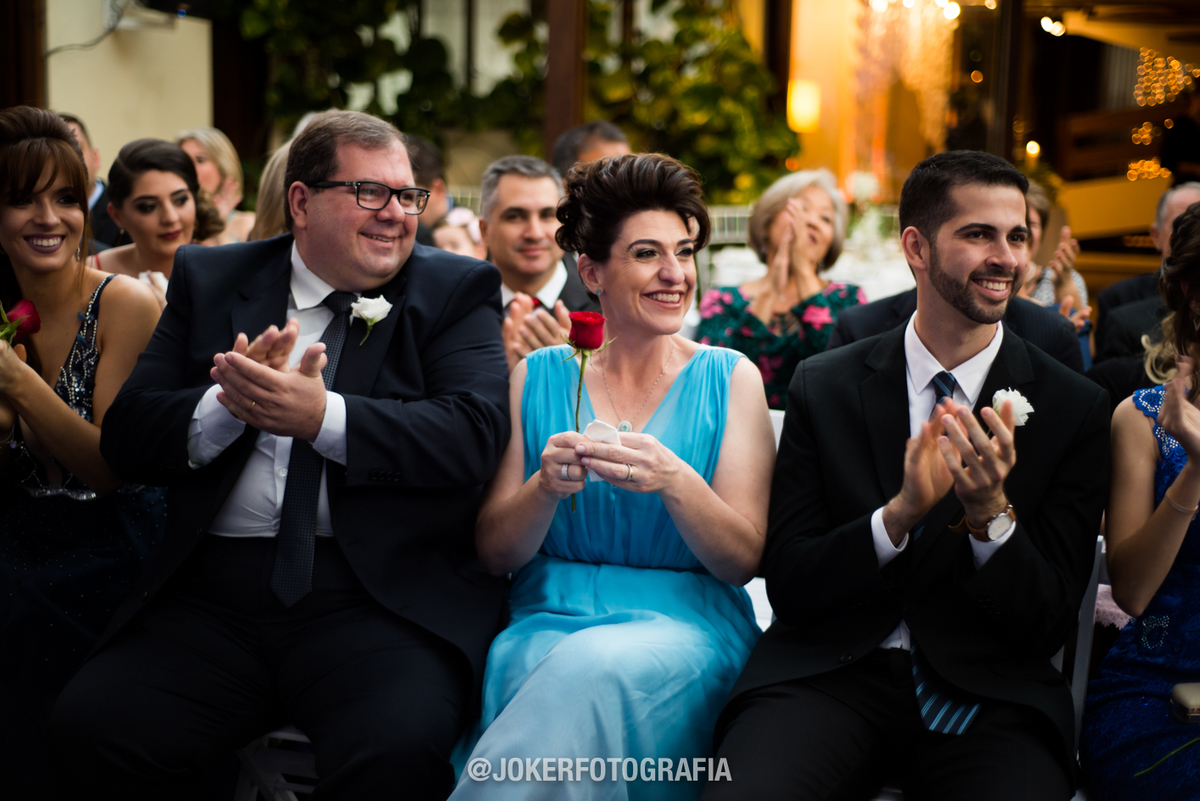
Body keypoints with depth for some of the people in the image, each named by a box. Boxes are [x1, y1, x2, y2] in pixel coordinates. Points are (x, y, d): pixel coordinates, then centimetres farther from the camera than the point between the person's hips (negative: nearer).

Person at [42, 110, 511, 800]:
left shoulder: (458, 291, 10)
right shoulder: (209, 279, 15)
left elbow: (476, 436, -7)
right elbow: (127, 437, 8)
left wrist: (323, 417, -18)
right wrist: (228, 403, -12)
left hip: (381, 593, -2)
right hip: (214, 593, 3)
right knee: (91, 728, -20)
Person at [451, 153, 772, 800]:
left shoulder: (728, 378, 6)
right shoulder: (539, 377, 9)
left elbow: (744, 560, -1)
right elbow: (493, 553, 7)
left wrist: (674, 481, -21)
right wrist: (547, 487, -14)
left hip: (683, 625, -1)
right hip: (548, 618, 1)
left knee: (595, 670, -35)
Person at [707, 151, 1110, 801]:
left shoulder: (1076, 409, 2)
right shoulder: (823, 386, 3)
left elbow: (1050, 625, 0)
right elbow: (787, 588, -1)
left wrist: (991, 514, -19)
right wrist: (900, 512, -19)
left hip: (986, 697, 1)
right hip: (830, 675, 0)